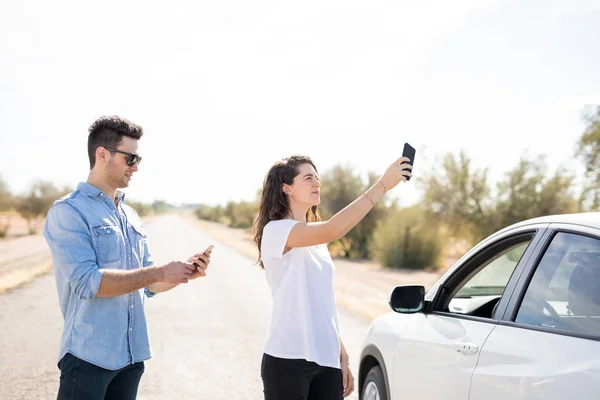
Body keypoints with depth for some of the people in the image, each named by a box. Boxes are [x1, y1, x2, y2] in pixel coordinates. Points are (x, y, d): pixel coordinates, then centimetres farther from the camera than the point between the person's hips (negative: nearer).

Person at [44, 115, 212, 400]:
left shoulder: (130, 216, 14)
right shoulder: (68, 212, -9)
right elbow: (87, 282, -20)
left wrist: (185, 273, -1)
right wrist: (160, 272, -18)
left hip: (132, 355, 7)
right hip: (89, 355, -7)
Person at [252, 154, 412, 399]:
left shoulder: (315, 240, 17)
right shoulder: (275, 231, -10)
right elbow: (332, 230, -28)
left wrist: (342, 357, 13)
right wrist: (383, 185, -28)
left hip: (326, 361, 7)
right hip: (288, 361, -7)